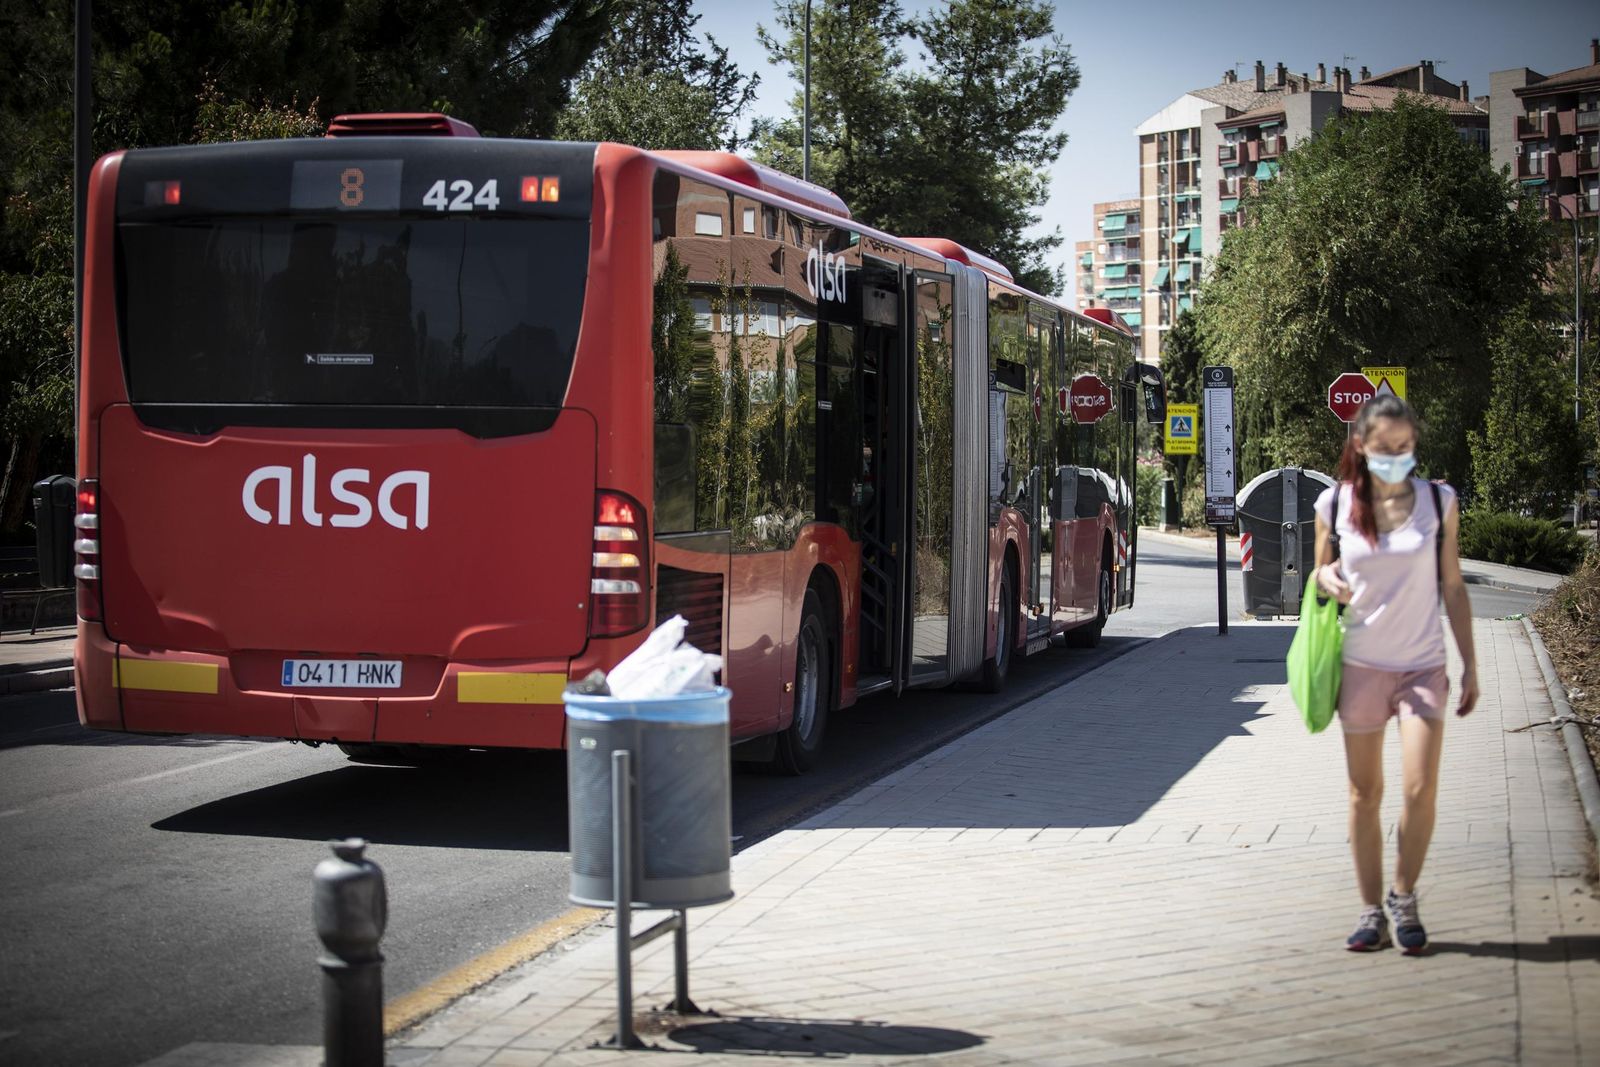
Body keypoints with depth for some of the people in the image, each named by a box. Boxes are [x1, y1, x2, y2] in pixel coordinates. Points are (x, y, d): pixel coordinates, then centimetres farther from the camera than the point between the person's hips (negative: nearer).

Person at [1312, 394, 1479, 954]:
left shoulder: (1439, 502, -1)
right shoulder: (1336, 504, -1)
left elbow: (1453, 586, 5)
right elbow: (1322, 573, 12)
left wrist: (1470, 665, 5)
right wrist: (1325, 580, -13)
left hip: (1423, 665, -1)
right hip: (1361, 664, 1)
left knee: (1420, 787, -13)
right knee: (1365, 793, 6)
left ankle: (1404, 897, 9)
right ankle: (1371, 910, 17)